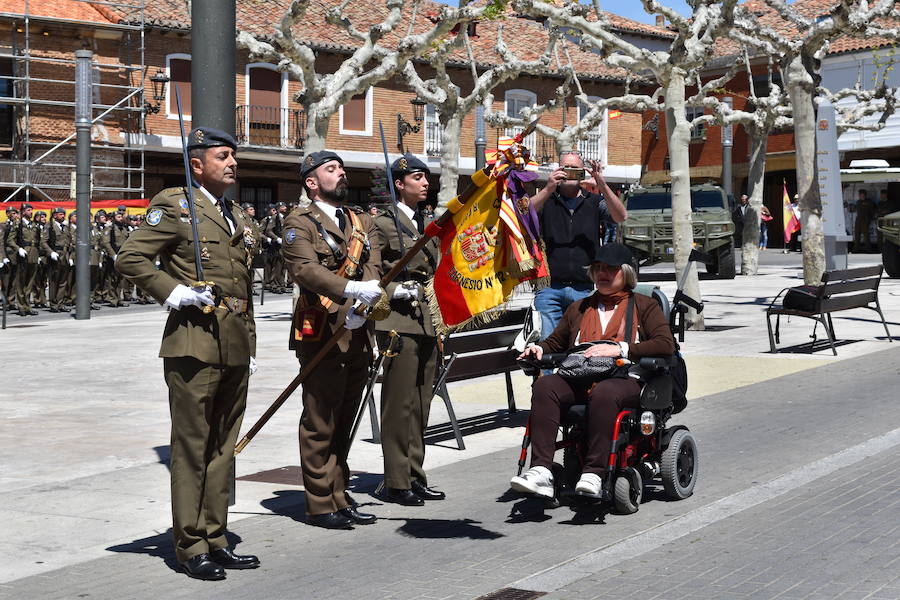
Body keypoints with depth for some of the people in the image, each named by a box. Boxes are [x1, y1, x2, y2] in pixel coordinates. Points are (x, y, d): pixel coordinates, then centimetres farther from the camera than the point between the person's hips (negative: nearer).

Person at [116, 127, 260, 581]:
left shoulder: (236, 215, 20)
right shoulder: (173, 205, -3)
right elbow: (129, 259, -8)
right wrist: (172, 292, -16)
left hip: (235, 350, 7)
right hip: (195, 344, -7)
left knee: (222, 446, 11)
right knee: (191, 447, -1)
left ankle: (215, 542, 19)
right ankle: (190, 548, 6)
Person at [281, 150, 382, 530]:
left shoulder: (363, 223, 18)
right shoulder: (300, 223, -2)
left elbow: (373, 271, 5)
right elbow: (304, 268, -19)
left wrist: (363, 310, -14)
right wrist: (351, 290, -32)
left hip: (358, 337, 7)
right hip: (322, 334, -7)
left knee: (344, 423, 13)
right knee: (320, 424, -2)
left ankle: (340, 498, 22)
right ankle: (320, 505, 5)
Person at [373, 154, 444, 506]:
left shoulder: (430, 223, 19)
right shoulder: (384, 223, -3)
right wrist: (394, 291, -19)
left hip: (427, 322, 7)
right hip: (398, 322, -7)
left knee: (421, 404, 11)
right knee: (400, 403, -5)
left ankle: (415, 477, 19)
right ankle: (397, 482, 1)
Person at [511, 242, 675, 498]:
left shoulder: (644, 305, 16)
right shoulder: (579, 308, 31)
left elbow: (666, 345, 1)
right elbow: (556, 343, 33)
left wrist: (619, 349, -12)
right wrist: (539, 348, 8)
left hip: (625, 380, -4)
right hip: (579, 379, 4)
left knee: (604, 393, -39)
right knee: (545, 386, -29)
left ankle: (594, 474, -42)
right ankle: (541, 470, -39)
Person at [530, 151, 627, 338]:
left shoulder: (595, 202, 12)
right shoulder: (546, 200, 11)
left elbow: (620, 217, -5)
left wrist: (602, 185, -18)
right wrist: (548, 189, -20)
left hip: (585, 289, 1)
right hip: (550, 289, -1)